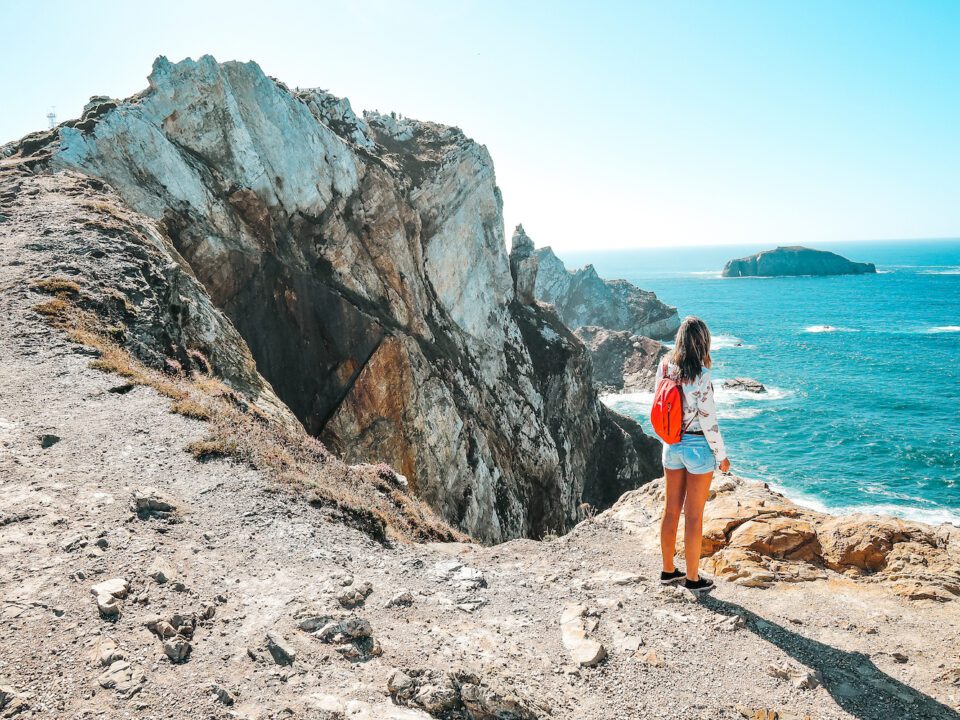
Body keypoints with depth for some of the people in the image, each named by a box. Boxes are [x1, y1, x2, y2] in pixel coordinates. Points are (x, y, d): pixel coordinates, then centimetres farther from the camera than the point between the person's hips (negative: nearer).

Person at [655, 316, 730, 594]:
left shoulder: (665, 368, -3)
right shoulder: (701, 374, -20)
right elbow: (708, 420, -17)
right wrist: (721, 456, -6)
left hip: (671, 445, 6)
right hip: (698, 446, -6)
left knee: (671, 509, 16)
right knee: (694, 515, 5)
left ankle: (668, 571, 29)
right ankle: (693, 579, 17)